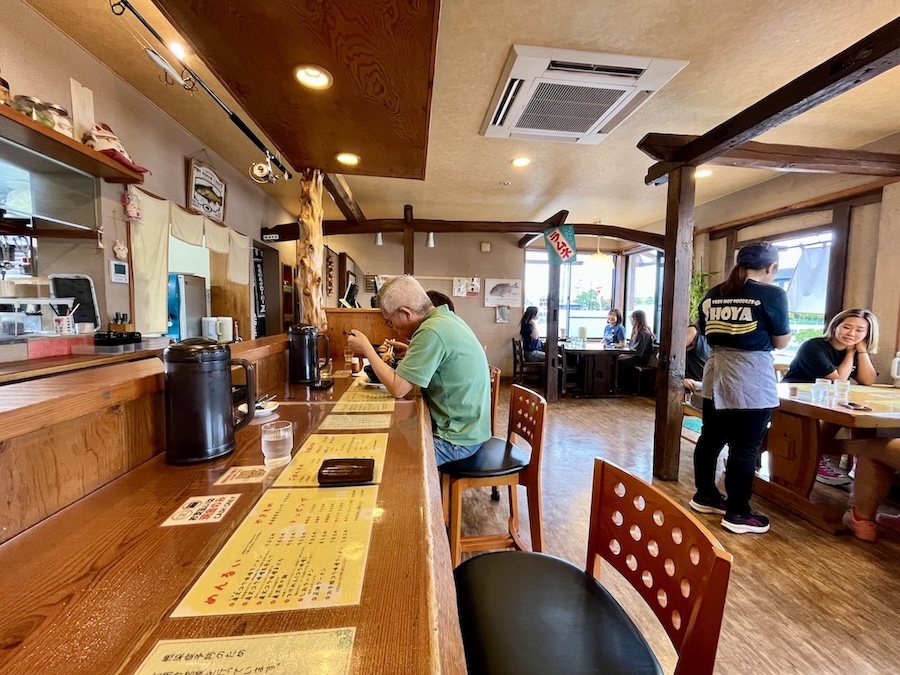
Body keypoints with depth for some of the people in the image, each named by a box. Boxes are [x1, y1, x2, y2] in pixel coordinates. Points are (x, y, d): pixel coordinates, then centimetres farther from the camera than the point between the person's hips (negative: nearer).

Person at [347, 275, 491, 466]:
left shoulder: (431, 331, -26)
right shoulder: (447, 317, 2)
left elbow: (397, 388, -22)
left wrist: (366, 349, -11)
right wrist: (408, 351, 5)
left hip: (457, 438, -9)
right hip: (465, 426, 9)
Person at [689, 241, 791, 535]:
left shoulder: (712, 294, 6)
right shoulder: (772, 294, -8)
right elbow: (781, 342, 0)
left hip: (716, 376, 6)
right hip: (752, 381, -6)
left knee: (710, 438, 15)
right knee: (745, 449, 3)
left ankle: (705, 496, 29)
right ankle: (738, 513, 14)